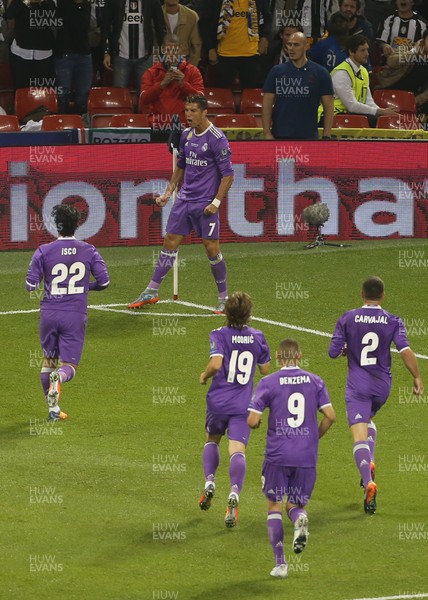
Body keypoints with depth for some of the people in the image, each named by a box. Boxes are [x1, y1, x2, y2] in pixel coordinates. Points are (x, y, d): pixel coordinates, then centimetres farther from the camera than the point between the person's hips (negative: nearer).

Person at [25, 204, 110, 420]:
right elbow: (103, 281, -1)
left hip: (49, 313, 0)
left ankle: (53, 409, 18)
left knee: (49, 360, 20)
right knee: (69, 366, 3)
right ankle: (58, 378, -33)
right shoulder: (89, 251, -1)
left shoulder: (44, 251, -5)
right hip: (76, 315, 0)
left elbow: (31, 285, -6)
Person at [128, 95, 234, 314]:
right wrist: (168, 192, 16)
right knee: (170, 242, 5)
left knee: (211, 248, -5)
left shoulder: (217, 139, -12)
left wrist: (216, 202, -17)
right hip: (184, 199, 6)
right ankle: (151, 292, 10)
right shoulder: (186, 135, 9)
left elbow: (228, 174, -11)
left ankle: (223, 298, 8)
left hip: (205, 203, -6)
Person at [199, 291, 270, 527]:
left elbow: (216, 364, -22)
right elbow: (265, 369, 11)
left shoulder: (219, 335, -8)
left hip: (218, 401, -1)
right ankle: (234, 493, -31)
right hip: (243, 404, 1)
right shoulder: (257, 337, 3)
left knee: (212, 440, 25)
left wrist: (204, 375, -2)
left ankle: (209, 481, 6)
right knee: (237, 450, -9)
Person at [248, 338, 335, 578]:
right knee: (296, 504, 16)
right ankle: (300, 519, -23)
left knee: (275, 506, 12)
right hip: (307, 456, 2)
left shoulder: (268, 383, -2)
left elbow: (252, 420, -8)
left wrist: (257, 423, 16)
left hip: (277, 455, -2)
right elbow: (330, 416, 0)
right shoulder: (315, 381, 5)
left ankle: (280, 563, 2)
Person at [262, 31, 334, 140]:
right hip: (280, 135, 1)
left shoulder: (320, 73, 3)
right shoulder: (276, 72, 6)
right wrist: (267, 133, -3)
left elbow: (328, 107, 4)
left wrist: (326, 136, -4)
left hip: (308, 136, -1)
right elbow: (267, 105, 6)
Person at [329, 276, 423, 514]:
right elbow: (405, 351, -13)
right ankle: (369, 463, 16)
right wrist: (417, 378, -2)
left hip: (357, 386, -3)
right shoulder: (393, 321, -2)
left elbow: (333, 352, -4)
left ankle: (368, 482, -30)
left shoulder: (347, 319, -3)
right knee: (368, 418, 32)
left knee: (360, 435, -10)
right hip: (382, 386, 3)